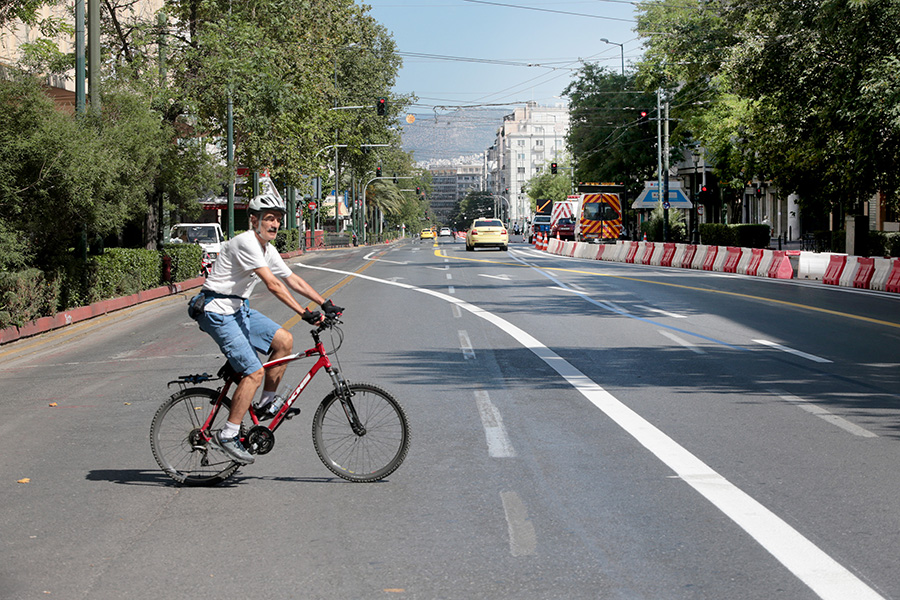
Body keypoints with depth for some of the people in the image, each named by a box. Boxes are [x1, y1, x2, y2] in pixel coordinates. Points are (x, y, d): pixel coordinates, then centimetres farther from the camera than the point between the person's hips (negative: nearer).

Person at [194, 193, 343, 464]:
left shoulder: (267, 249, 10)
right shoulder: (246, 243, -20)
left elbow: (293, 280, 15)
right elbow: (272, 284, -26)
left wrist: (325, 304, 6)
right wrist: (303, 313, -29)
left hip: (238, 308, 10)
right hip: (217, 312, -10)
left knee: (284, 340, 2)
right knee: (254, 372, -15)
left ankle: (267, 402, 14)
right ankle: (228, 435, -9)